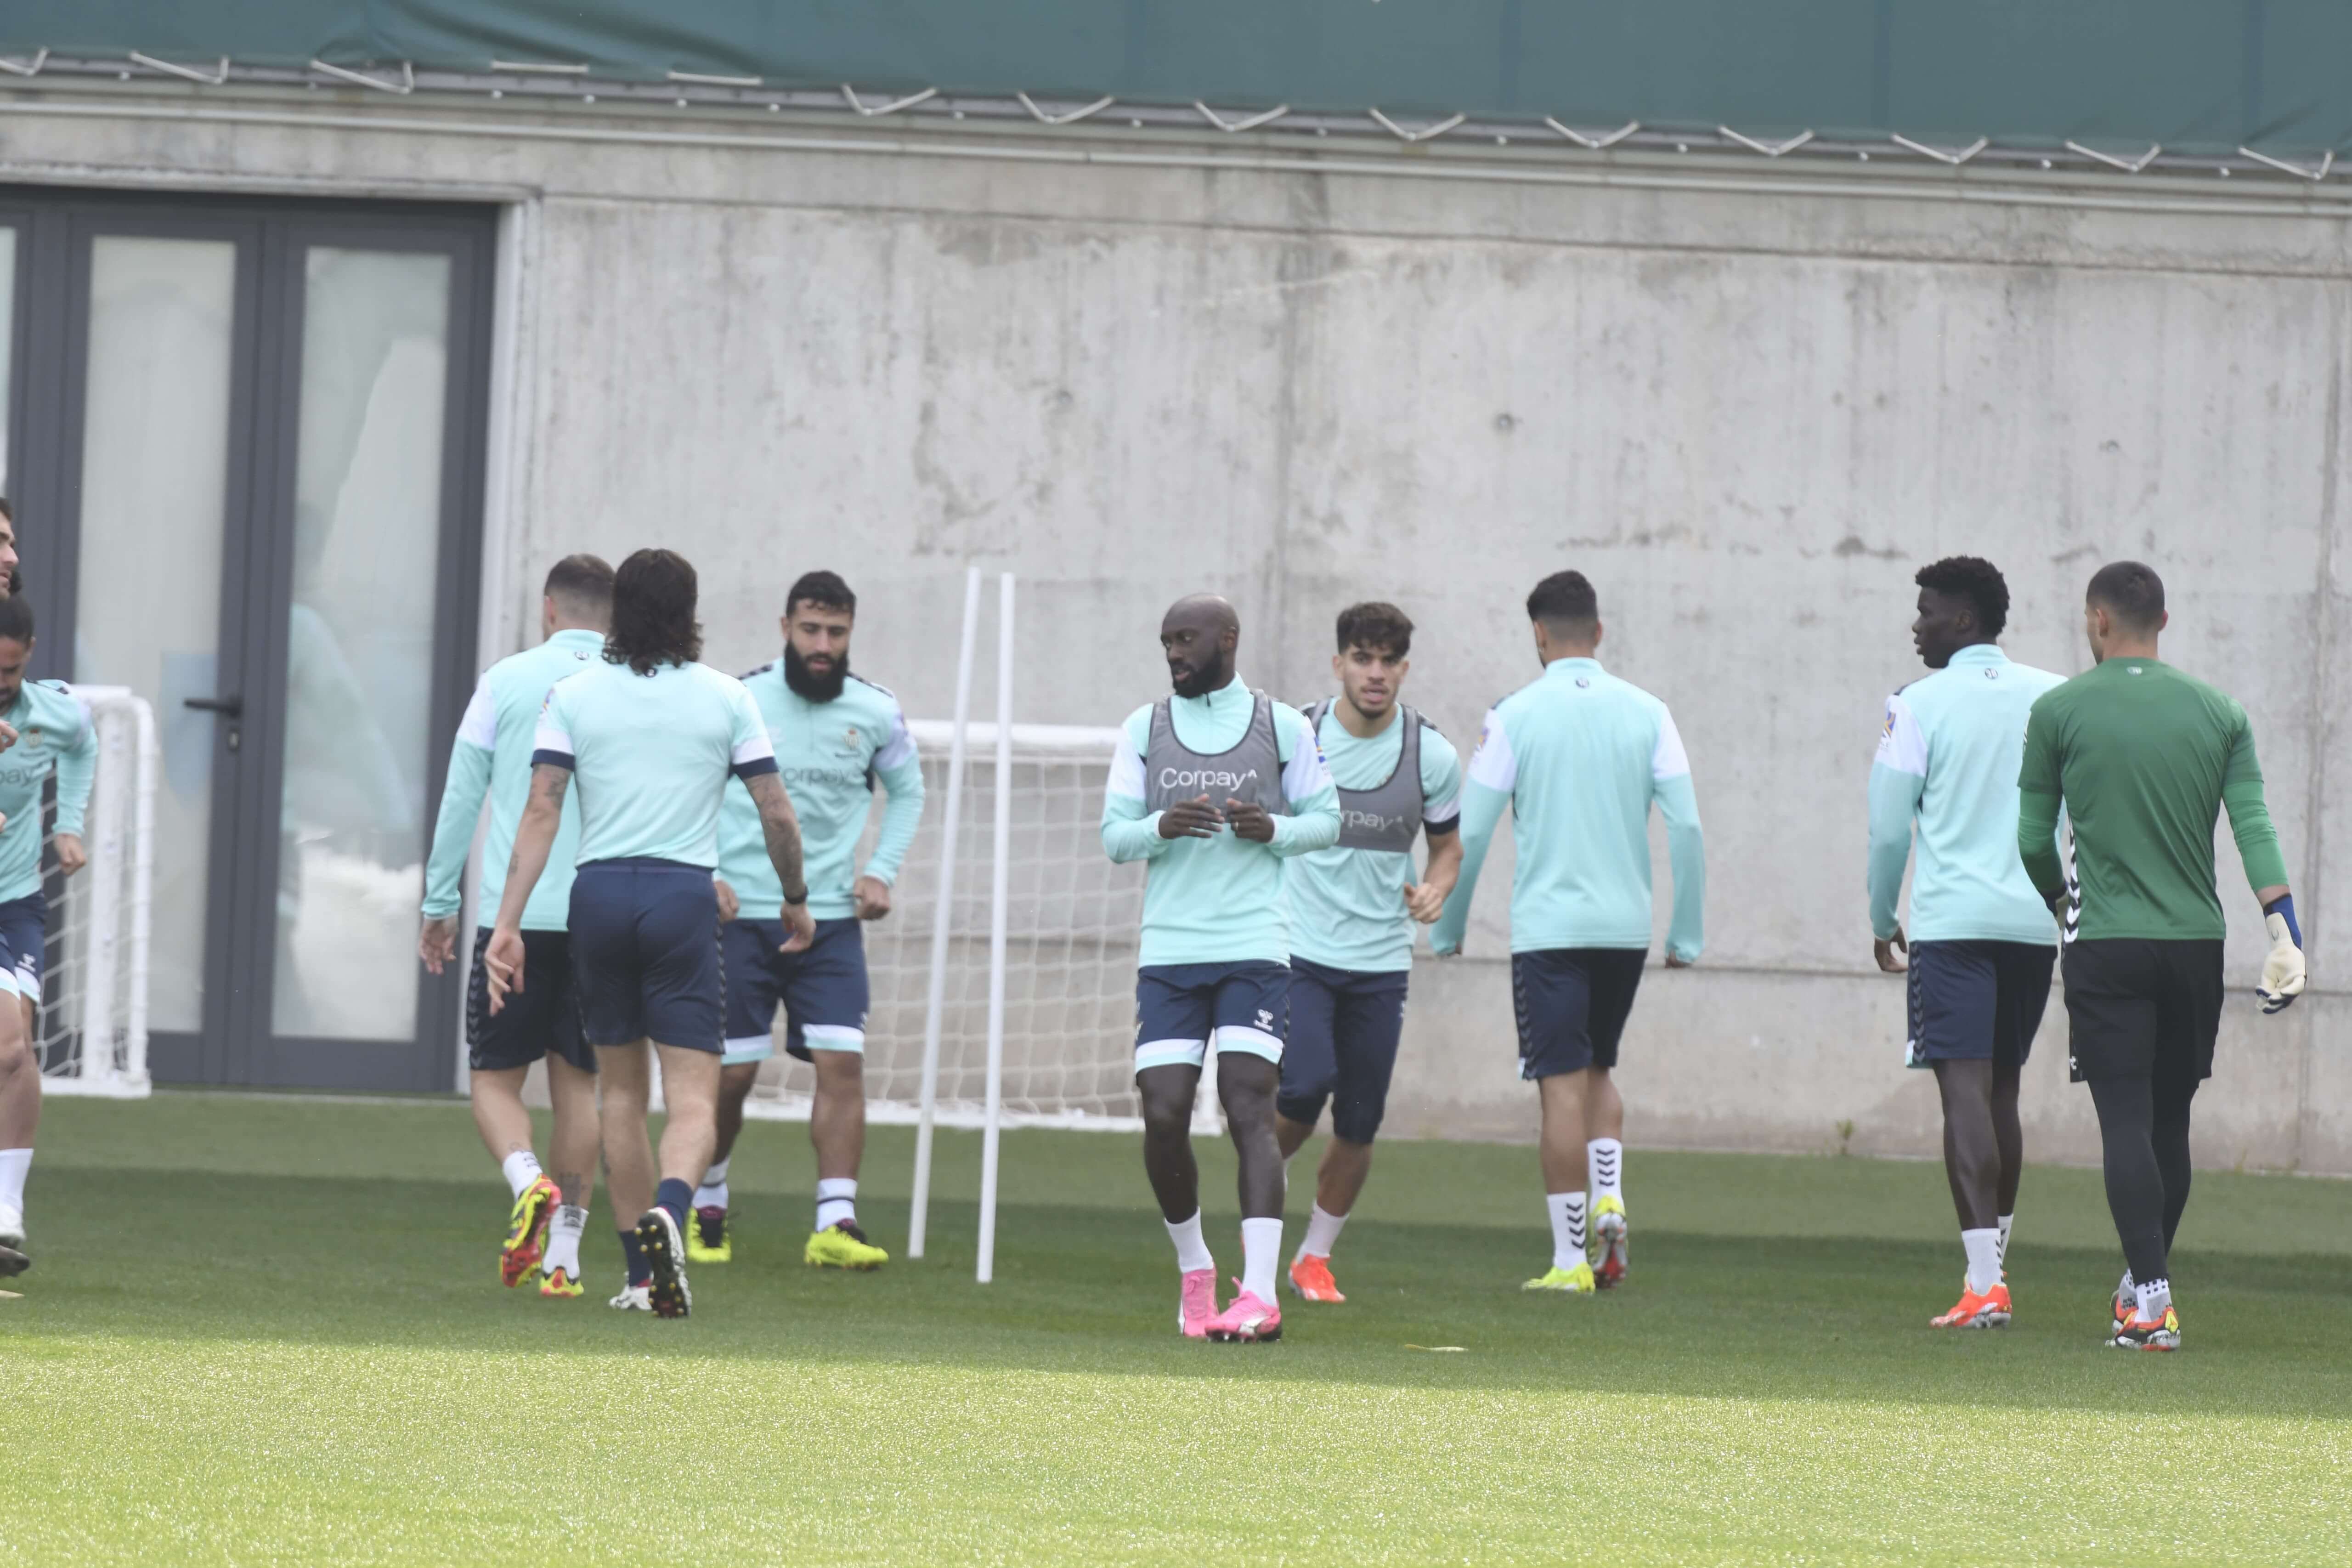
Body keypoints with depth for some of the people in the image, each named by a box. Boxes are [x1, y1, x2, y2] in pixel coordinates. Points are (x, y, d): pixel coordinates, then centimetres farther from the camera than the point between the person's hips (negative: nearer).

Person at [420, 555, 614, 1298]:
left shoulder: (508, 680, 1)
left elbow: (461, 798, 4)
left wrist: (438, 904, 12)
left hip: (515, 912, -2)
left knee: (494, 1078, 7)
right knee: (579, 1085, 10)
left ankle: (529, 1183, -22)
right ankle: (563, 1255, 6)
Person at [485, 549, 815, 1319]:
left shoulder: (574, 695, 3)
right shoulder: (725, 698, 3)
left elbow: (542, 812, -4)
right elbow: (777, 813, 4)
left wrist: (507, 924, -6)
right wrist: (796, 899, 20)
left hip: (599, 893, 2)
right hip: (685, 895, -2)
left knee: (620, 1089, 14)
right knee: (693, 1096, -3)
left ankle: (643, 1272, 17)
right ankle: (669, 1209, -34)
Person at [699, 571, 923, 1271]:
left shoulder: (876, 712, 2)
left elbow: (907, 791, 20)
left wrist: (881, 871, 7)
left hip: (831, 918, 2)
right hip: (741, 916, -2)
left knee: (842, 1061, -12)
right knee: (729, 1073, 0)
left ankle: (836, 1223, -13)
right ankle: (707, 1206, 24)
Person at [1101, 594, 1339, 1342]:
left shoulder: (1282, 726, 5)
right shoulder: (1145, 728, 10)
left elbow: (1326, 821, 10)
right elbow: (1114, 834, 7)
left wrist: (1274, 830, -11)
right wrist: (1161, 827, -14)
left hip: (1254, 949, -2)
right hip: (1168, 951, 2)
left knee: (1249, 1107, -13)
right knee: (1163, 1116, -5)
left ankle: (1259, 1294, -19)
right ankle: (1193, 1267, 18)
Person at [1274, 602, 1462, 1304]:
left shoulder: (1431, 755, -1)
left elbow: (1448, 845, 13)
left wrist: (1434, 891, -8)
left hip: (1379, 962, 2)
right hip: (1297, 950, -2)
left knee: (1359, 1126, 2)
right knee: (1305, 1086, -22)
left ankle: (1315, 1257, 22)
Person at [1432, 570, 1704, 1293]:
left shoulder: (1513, 716, -4)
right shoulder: (1646, 713, 3)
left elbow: (1469, 834, -4)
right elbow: (1686, 829, 0)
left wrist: (1447, 929, 8)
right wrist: (1687, 935, 8)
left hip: (1548, 927, -3)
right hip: (1626, 927, 3)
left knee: (1563, 1085, -1)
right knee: (1598, 1071, 21)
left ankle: (1570, 1258, -2)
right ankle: (1609, 1199, -1)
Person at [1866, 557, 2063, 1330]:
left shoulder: (1921, 706, -5)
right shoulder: (2055, 701, 8)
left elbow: (1889, 830, -3)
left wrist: (1883, 921, 10)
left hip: (1952, 920, -5)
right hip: (2036, 925, 5)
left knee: (1965, 1091, -9)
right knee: (2001, 1093, 17)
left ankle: (1985, 1285, -20)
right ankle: (1992, 1261, 24)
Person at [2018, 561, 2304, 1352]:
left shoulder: (2060, 712, -1)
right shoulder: (2218, 714, 6)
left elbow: (2033, 841, 4)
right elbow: (2255, 829, -3)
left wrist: (2060, 897, 24)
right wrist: (2284, 936, -6)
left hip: (2107, 947, -3)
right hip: (2197, 945, 3)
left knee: (2127, 1123, -6)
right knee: (2170, 1123, 14)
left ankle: (2151, 1299, -15)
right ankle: (2144, 1283, 24)